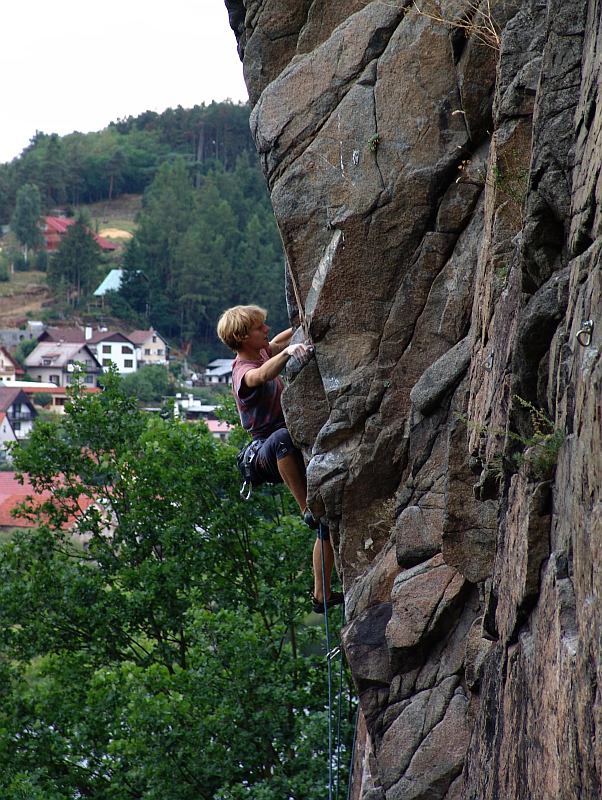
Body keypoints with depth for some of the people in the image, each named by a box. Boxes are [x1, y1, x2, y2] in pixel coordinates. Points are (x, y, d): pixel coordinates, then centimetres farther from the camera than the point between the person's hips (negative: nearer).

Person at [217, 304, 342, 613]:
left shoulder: (260, 353, 10)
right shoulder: (244, 372, -18)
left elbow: (275, 343, 33)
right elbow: (263, 375, -42)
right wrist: (289, 351, -57)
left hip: (295, 455, 9)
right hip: (268, 456, -9)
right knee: (282, 438, -46)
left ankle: (322, 594, 16)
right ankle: (307, 509, -37)